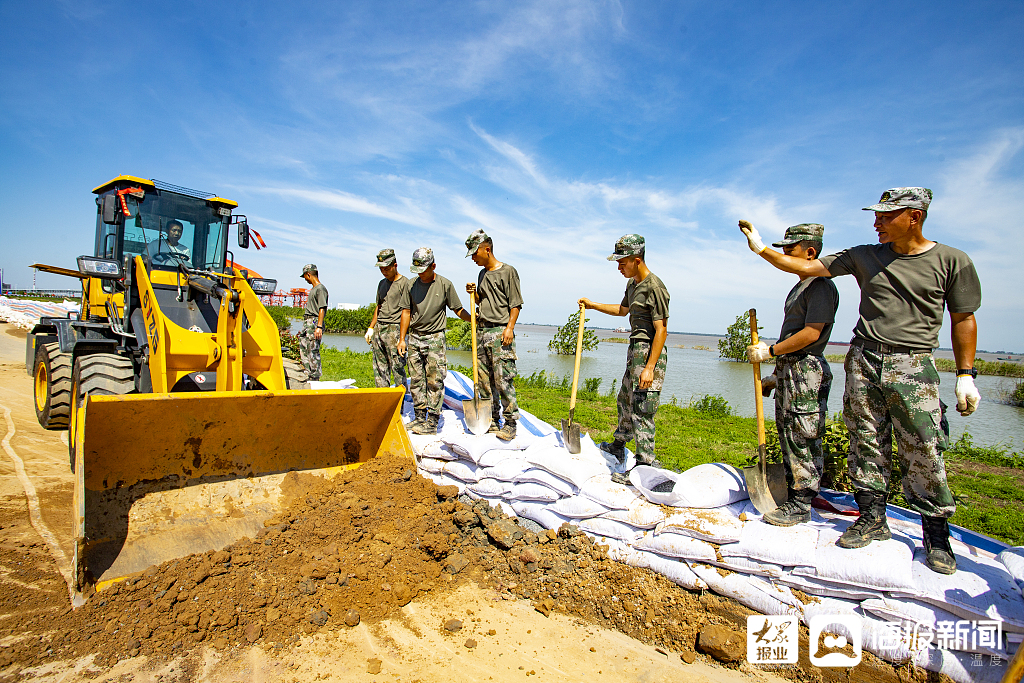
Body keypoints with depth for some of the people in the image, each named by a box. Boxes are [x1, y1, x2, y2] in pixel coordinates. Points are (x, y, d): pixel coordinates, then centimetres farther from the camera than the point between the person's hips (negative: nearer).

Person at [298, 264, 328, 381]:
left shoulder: (321, 289, -10)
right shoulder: (313, 289, 21)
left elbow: (322, 309, -18)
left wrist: (319, 327, -26)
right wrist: (304, 328, 26)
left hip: (315, 322, -10)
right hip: (307, 322, 10)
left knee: (313, 351, -10)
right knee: (303, 349, 10)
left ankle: (315, 379, -6)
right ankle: (310, 375, 15)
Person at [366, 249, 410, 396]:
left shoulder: (404, 283, -7)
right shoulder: (382, 283, 17)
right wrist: (371, 328, 19)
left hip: (394, 328, -8)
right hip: (379, 328, 8)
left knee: (397, 366, -7)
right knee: (379, 367, 9)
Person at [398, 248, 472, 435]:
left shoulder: (445, 284, -3)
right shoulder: (412, 285, 6)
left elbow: (458, 309, 2)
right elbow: (406, 312, 10)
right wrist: (402, 339, 6)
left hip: (435, 338, -4)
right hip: (414, 337, 4)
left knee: (434, 381, -6)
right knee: (416, 380, 8)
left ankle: (432, 422, -1)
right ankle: (420, 417, 18)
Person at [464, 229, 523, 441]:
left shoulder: (508, 271, -3)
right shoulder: (482, 274, 18)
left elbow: (515, 304, -6)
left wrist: (509, 328, -16)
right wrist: (474, 294, 6)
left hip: (501, 332, -7)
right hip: (482, 331, 7)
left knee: (503, 379, -9)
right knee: (485, 379, 7)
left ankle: (510, 423, -1)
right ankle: (492, 421, 16)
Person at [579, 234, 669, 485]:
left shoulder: (654, 287, -17)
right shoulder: (632, 283, 13)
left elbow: (661, 330, -21)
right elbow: (623, 310, 33)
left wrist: (650, 367, -25)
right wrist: (593, 305, 30)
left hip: (650, 353, -10)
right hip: (635, 350, 10)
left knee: (642, 411, -8)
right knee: (625, 401, 21)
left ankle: (644, 466, 0)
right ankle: (618, 447, 40)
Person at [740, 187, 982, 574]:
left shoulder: (952, 261, 2)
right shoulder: (865, 257, 8)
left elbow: (963, 319, 6)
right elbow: (808, 267, 7)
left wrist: (966, 374, 2)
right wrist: (761, 249, 0)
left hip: (913, 365, -2)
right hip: (863, 359, 3)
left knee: (923, 451, -3)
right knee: (866, 443, 6)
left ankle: (936, 534, 14)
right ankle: (872, 519, 18)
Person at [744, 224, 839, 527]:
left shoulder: (821, 286, -12)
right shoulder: (799, 287, 19)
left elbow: (811, 334, -20)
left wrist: (770, 351, -15)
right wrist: (776, 375, 21)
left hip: (807, 370, -10)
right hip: (788, 368, 10)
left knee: (802, 439, -5)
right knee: (787, 434, 13)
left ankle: (800, 505, 4)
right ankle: (793, 493, 24)